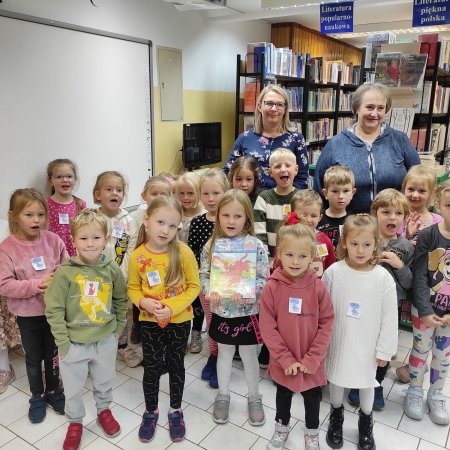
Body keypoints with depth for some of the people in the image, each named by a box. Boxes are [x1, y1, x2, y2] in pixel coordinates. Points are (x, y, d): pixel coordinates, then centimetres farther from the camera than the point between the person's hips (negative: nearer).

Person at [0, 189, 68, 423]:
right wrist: (37, 284, -25)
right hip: (27, 314, -1)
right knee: (33, 357, 18)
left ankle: (53, 390, 41)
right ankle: (37, 397, 39)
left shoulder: (53, 240, -9)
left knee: (53, 354, 19)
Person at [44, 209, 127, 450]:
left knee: (104, 381, 24)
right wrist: (63, 343, -12)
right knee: (73, 387, 18)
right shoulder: (65, 272, -18)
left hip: (106, 340, 2)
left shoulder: (112, 269, -10)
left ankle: (104, 410, 52)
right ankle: (75, 423, 44)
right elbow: (53, 310, -14)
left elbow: (121, 299, 5)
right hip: (74, 343, -2)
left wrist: (119, 327, 4)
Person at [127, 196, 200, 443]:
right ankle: (150, 411, 39)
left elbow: (194, 286, -11)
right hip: (150, 322, 1)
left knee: (176, 365, 17)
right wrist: (144, 302, -19)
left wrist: (172, 307, -21)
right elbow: (133, 288, 1)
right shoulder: (137, 256, -12)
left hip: (179, 321, -1)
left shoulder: (184, 252, -17)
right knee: (151, 367, 15)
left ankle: (175, 411, 39)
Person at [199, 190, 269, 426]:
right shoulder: (212, 244, -5)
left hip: (248, 313, -2)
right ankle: (223, 396, 41)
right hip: (221, 312, 2)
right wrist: (209, 291, -19)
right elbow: (203, 274, 0)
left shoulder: (256, 245, -12)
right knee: (224, 354, 20)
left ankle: (254, 398, 37)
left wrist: (247, 292, -26)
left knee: (249, 355, 16)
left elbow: (264, 279, -11)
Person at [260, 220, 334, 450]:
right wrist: (286, 359, -15)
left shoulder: (318, 287, -16)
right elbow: (267, 327, -14)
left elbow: (326, 324, -11)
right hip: (283, 363, 0)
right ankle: (281, 427, 52)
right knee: (283, 395, 25)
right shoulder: (271, 287, -18)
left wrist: (312, 359, -14)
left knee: (312, 397, 23)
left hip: (312, 363, 0)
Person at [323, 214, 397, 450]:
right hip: (338, 341, 0)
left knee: (366, 382, 18)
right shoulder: (333, 272, -15)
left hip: (367, 344, 0)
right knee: (337, 378, 19)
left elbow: (390, 318, -6)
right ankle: (336, 417, 47)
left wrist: (385, 349, -3)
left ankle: (366, 422, 46)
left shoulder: (383, 278, -15)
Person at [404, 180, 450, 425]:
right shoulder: (428, 236, -15)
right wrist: (425, 310, -17)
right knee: (420, 349, 13)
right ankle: (414, 392, 34)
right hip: (424, 308, -2)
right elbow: (419, 277, -13)